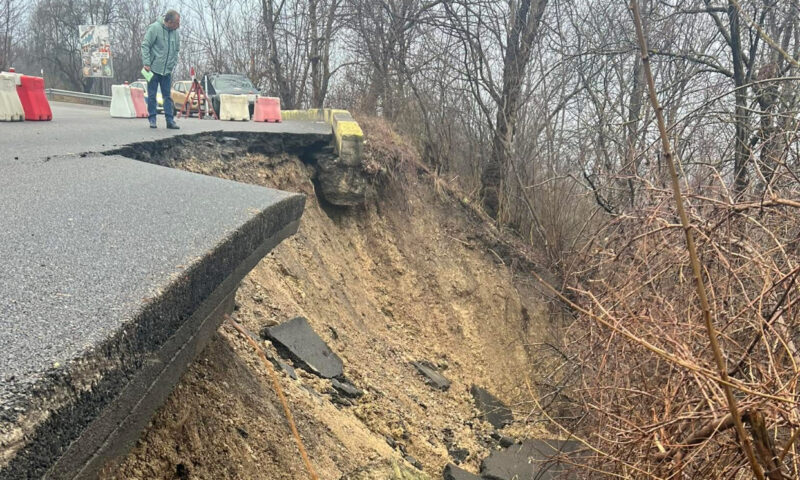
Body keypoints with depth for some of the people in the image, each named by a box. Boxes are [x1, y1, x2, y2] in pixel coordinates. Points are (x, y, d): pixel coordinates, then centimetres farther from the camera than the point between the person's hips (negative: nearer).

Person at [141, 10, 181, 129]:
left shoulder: (176, 33, 5)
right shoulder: (155, 28, -10)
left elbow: (177, 50, 16)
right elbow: (145, 45, -9)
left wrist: (173, 64, 6)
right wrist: (146, 63, -14)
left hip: (167, 70, 4)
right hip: (153, 69, -4)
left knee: (168, 96, 4)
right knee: (152, 95, 2)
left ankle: (170, 120, 6)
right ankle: (152, 119, 9)